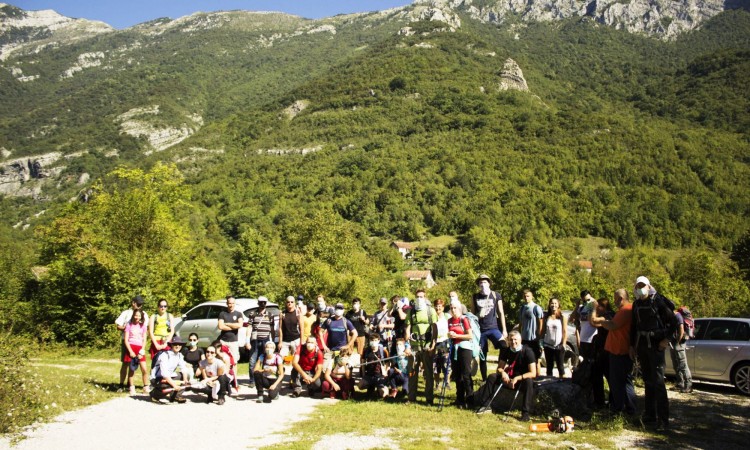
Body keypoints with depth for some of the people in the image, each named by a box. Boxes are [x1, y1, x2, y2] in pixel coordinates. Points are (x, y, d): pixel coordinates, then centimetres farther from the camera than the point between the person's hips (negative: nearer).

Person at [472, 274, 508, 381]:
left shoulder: (496, 296, 3)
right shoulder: (475, 297, 5)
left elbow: (501, 312, 5)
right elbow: (472, 314, 9)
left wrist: (504, 330, 2)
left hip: (493, 328, -1)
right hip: (479, 330, 1)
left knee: (504, 347, -25)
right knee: (482, 356, 5)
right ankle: (484, 379, 15)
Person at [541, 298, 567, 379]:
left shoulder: (562, 317, -1)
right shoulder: (546, 317, 7)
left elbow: (565, 332, -3)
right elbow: (543, 330, 9)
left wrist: (563, 344, -10)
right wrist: (541, 342, 2)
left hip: (559, 346, -3)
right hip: (548, 345, 3)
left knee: (560, 366, 2)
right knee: (549, 366, 11)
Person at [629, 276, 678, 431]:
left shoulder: (658, 301, -9)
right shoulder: (636, 304, 9)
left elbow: (673, 321, -7)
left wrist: (666, 339, -13)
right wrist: (632, 345, 14)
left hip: (656, 345, -7)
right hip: (641, 345, 7)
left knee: (658, 381, -10)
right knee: (648, 381, 13)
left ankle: (663, 420, -8)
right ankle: (650, 415, 21)